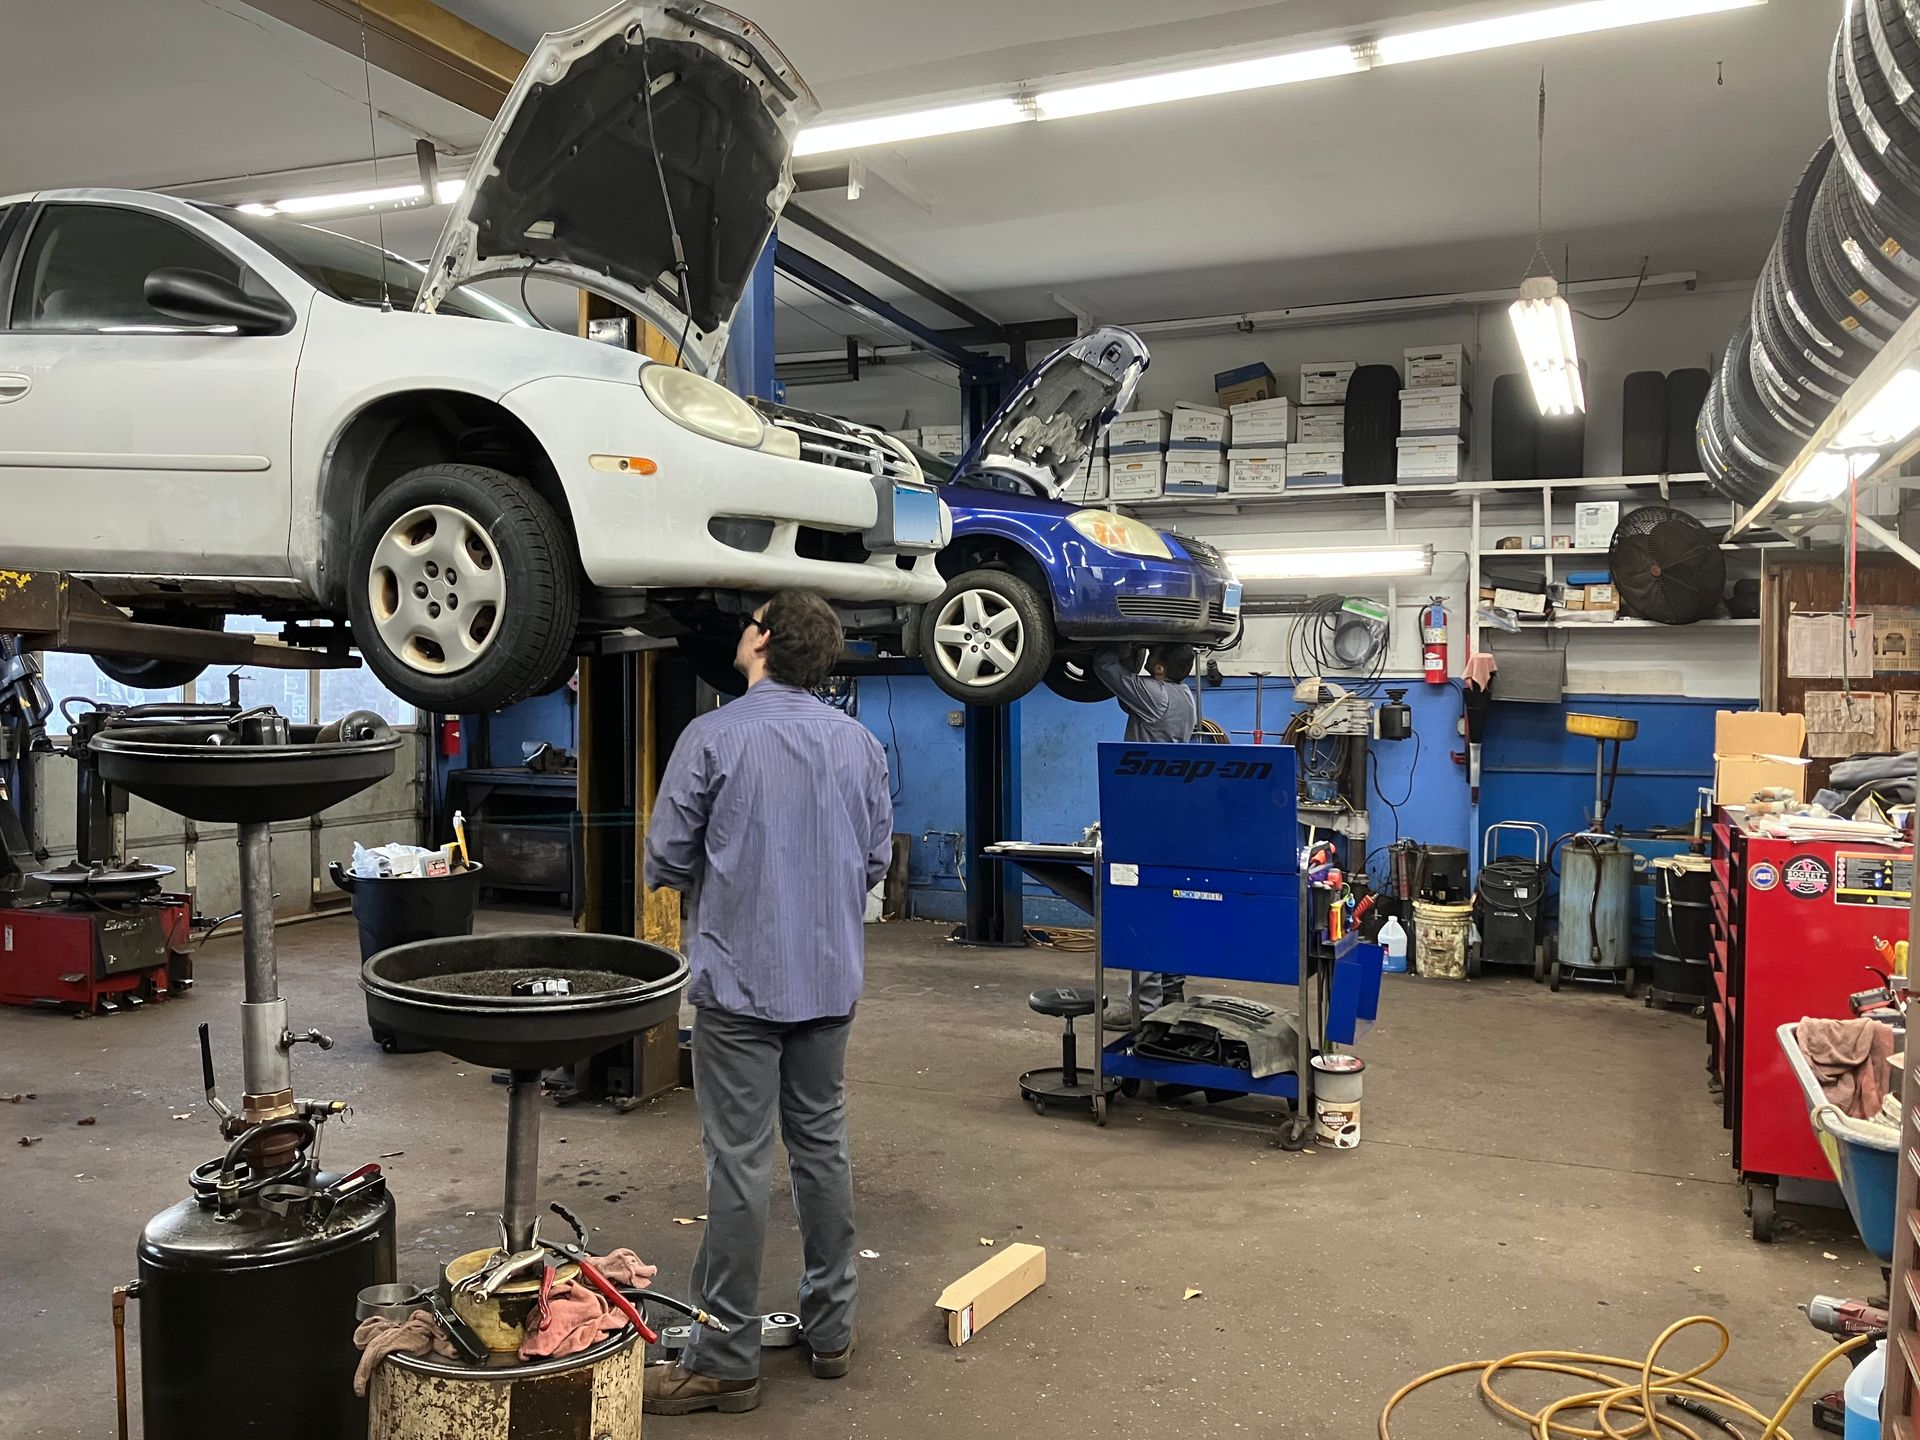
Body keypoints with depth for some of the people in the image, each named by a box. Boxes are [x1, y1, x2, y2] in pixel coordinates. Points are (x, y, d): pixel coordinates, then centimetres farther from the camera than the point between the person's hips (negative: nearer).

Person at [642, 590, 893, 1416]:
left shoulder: (715, 737, -13)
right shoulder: (860, 743, 2)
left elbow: (664, 860, -7)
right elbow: (876, 858, 9)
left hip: (740, 978, -5)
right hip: (830, 978, 5)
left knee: (739, 1164, 1)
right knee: (822, 1148, 16)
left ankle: (726, 1362, 10)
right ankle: (830, 1330, 26)